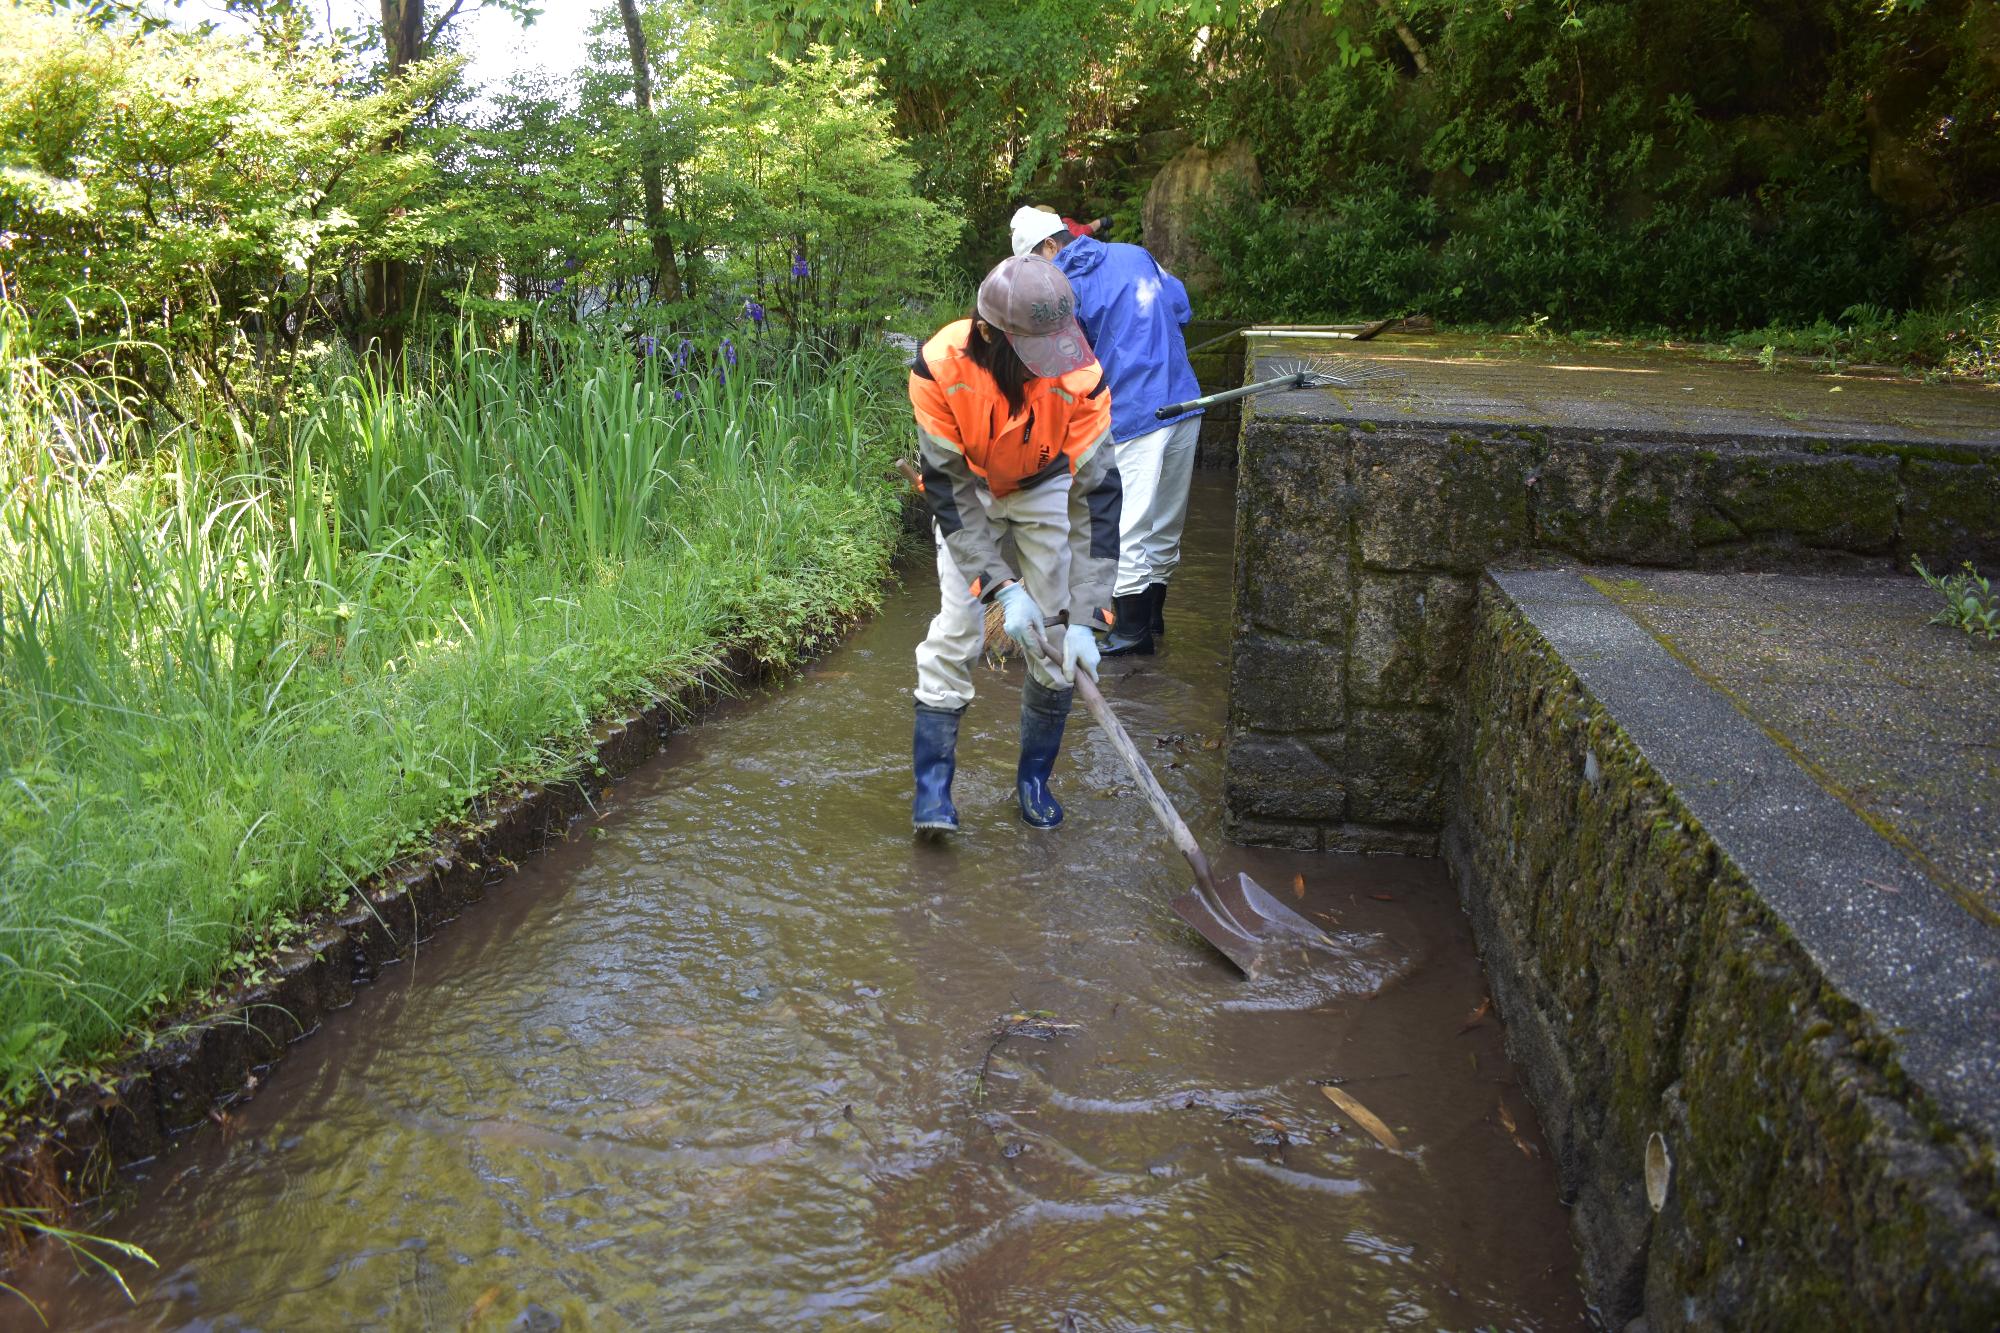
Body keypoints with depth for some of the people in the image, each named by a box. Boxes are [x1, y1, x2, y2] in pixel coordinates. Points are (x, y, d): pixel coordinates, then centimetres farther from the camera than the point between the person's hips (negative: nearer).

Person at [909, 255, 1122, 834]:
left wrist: (1083, 618, -36)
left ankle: (1034, 778, 13)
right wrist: (1000, 586, -36)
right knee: (957, 628, -11)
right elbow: (947, 488, -28)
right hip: (967, 488, -1)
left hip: (1047, 487, 1)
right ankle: (932, 784, 1)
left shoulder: (1080, 376, -33)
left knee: (1056, 637, -5)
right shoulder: (939, 367, -34)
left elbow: (1097, 495, -31)